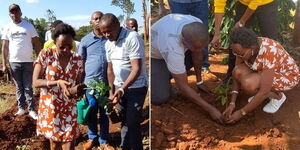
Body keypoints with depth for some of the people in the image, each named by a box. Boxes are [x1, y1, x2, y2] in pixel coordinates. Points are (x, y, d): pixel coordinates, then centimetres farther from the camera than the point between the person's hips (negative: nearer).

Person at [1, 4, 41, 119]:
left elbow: (36, 43, 2)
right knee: (19, 87, 10)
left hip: (28, 62, -2)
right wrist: (4, 64, 0)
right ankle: (21, 108, 18)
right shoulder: (8, 28, 6)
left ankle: (31, 110, 4)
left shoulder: (29, 26, 1)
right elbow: (4, 47, 7)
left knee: (28, 87, 0)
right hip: (14, 62, 2)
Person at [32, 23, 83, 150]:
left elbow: (78, 82, 4)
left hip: (69, 108, 1)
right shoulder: (45, 55, -10)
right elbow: (35, 82, -10)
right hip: (49, 107, -1)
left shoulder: (78, 59, -3)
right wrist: (57, 82, -25)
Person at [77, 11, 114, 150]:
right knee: (91, 112, 12)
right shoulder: (85, 40, 2)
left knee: (104, 113, 11)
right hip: (90, 82, 0)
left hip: (106, 82, 0)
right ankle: (92, 138, 32)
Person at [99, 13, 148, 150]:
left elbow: (137, 69, -23)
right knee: (124, 121, 15)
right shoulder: (108, 44, 4)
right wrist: (112, 91, 7)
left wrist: (122, 89, -28)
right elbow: (110, 69, 11)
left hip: (136, 87, -6)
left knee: (132, 123, -3)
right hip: (120, 88, 7)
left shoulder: (132, 38, -19)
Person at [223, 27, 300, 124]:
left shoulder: (269, 52, -38)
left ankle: (278, 96, -4)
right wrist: (232, 104, -20)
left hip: (286, 76, -6)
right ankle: (260, 95, 3)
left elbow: (264, 92, -37)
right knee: (238, 72, -22)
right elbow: (237, 74, -13)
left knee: (248, 84, -32)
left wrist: (241, 112, -31)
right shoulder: (244, 47, -18)